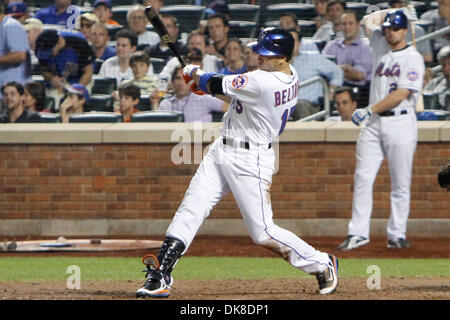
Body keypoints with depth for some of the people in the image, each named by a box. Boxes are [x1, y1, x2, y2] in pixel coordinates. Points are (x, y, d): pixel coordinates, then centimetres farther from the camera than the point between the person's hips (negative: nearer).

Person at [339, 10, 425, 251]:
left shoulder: (413, 58, -6)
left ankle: (397, 235, 3)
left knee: (400, 184, -2)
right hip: (373, 123, 6)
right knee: (363, 178, -3)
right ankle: (358, 233, -3)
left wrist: (369, 110, -18)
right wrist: (390, 12, 25)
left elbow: (401, 94, -16)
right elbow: (368, 20, 32)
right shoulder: (382, 46, 13)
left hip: (400, 123, -6)